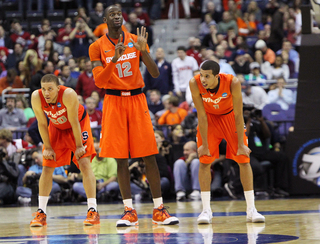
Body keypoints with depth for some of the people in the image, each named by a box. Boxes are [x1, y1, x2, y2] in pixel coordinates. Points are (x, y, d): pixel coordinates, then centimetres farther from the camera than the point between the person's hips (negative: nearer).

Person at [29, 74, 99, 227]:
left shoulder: (68, 95, -38)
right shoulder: (36, 97, -28)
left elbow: (74, 123, -28)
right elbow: (42, 124, -14)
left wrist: (79, 146, -19)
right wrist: (47, 147, -9)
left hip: (79, 124, -4)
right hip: (56, 128, 4)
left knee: (84, 163, -16)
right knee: (47, 167, -3)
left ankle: (93, 211, -15)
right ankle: (41, 213, 3)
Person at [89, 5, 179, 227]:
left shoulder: (136, 41, 4)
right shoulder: (98, 47, 0)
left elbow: (155, 73, -1)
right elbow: (99, 82, -9)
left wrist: (143, 51, -17)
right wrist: (114, 59, -23)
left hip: (137, 100, 1)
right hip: (114, 101, -1)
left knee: (149, 156, -2)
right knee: (121, 158, -1)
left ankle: (159, 210, 2)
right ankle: (130, 211, 4)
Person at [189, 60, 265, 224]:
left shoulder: (232, 83, -34)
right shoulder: (195, 83, -31)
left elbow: (238, 115, -25)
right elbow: (201, 115, -23)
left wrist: (241, 145, -20)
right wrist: (204, 145, -18)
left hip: (229, 117, 0)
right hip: (209, 119, 0)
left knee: (244, 159, -4)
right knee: (204, 161, -9)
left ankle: (251, 210, 1)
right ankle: (206, 210, -4)